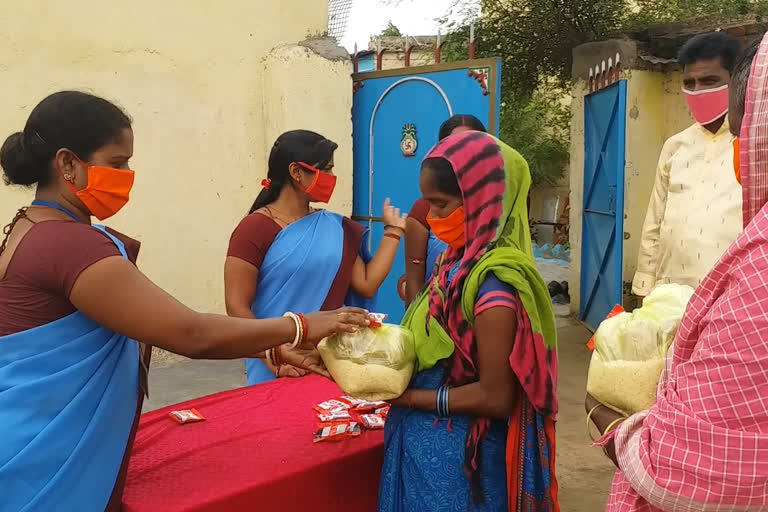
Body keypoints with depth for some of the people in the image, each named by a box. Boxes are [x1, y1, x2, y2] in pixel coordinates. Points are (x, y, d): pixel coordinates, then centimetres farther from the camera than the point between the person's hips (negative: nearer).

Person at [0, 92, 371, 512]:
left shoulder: (36, 233, 8)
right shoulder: (69, 245, -24)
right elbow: (192, 334, -27)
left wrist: (272, 347, -1)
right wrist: (299, 326, -15)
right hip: (49, 472, -9)